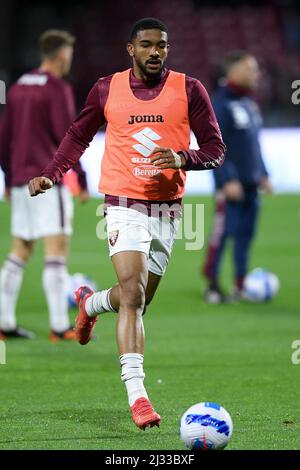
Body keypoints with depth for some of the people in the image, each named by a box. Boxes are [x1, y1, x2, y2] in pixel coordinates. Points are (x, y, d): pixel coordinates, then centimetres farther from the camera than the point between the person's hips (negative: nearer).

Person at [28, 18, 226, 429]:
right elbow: (78, 136, 18)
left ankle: (91, 303, 49)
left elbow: (215, 149, 1)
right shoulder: (107, 90, 2)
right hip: (124, 206, -2)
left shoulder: (189, 90, 0)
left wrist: (182, 158, -20)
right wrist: (51, 175, 5)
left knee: (137, 301, 13)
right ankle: (137, 395, -22)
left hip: (167, 208, 2)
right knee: (133, 296, -18)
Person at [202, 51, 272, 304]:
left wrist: (262, 174, 19)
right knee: (224, 231, -8)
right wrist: (228, 179, -20)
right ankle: (212, 285, 0)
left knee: (246, 233, 6)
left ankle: (241, 286, 10)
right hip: (230, 183, -8)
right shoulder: (221, 103, -10)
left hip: (250, 183, 8)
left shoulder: (249, 102, 16)